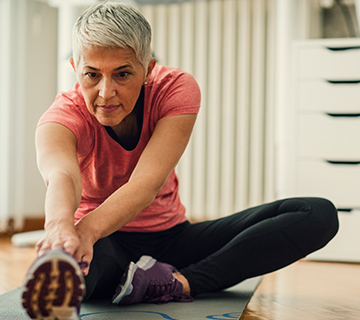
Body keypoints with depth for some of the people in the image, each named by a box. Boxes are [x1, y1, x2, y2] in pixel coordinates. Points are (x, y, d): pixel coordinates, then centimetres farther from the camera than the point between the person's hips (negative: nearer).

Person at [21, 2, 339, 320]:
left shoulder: (176, 88, -16)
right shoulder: (65, 115, -19)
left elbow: (147, 182, -33)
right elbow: (61, 175, -44)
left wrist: (88, 229, -54)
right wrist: (61, 226, -70)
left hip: (169, 236, 3)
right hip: (104, 245, -2)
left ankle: (181, 282, -32)